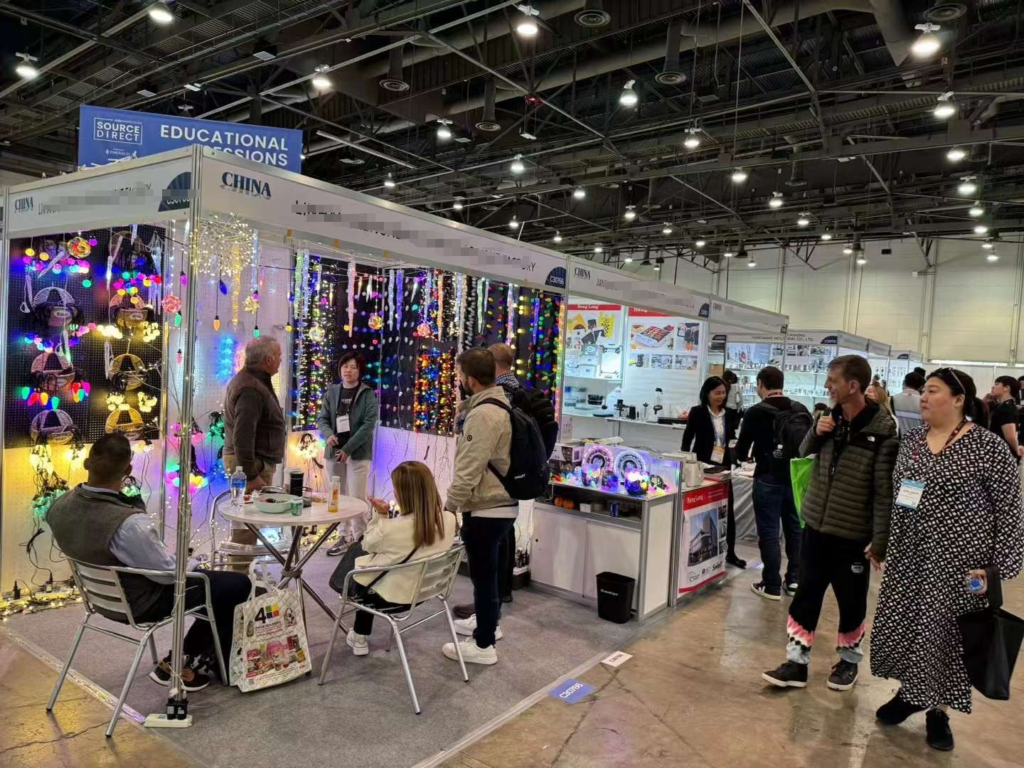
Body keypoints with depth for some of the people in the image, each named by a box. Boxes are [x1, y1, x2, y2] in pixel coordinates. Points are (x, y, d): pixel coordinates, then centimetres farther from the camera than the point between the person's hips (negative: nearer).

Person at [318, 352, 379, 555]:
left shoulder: (367, 394, -3)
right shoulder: (331, 391, 8)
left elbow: (369, 424, -10)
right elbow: (322, 418, 7)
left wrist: (348, 448, -16)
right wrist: (329, 434, -15)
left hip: (358, 453, -4)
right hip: (334, 452, 5)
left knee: (356, 498, -5)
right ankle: (346, 536, 23)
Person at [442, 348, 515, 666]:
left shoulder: (483, 414, -24)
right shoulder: (495, 405, 9)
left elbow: (469, 470, -24)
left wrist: (448, 507, -15)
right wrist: (464, 409, 6)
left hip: (485, 509, -10)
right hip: (499, 504, 10)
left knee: (483, 573, 2)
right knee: (485, 570, 24)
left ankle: (483, 645, 14)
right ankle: (486, 621, 41)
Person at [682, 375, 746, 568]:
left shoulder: (731, 414, 5)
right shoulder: (697, 412, -5)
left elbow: (735, 438, 13)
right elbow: (687, 439, -5)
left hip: (723, 467, 3)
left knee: (728, 509, 5)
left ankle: (730, 552, 15)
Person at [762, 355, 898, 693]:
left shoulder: (883, 429, -16)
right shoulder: (831, 417, 2)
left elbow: (884, 490, -16)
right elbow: (804, 451, 16)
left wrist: (880, 540, -16)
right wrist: (816, 432, -6)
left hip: (853, 534, -5)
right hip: (816, 525, 5)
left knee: (851, 603, 14)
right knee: (805, 597, 10)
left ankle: (849, 660, 36)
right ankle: (796, 663, 21)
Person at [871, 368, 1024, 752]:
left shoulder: (988, 446, -12)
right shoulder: (911, 440, 4)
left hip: (959, 559, -5)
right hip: (909, 555, 5)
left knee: (947, 633, 8)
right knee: (903, 627, 11)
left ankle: (937, 710, 27)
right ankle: (910, 693, 33)